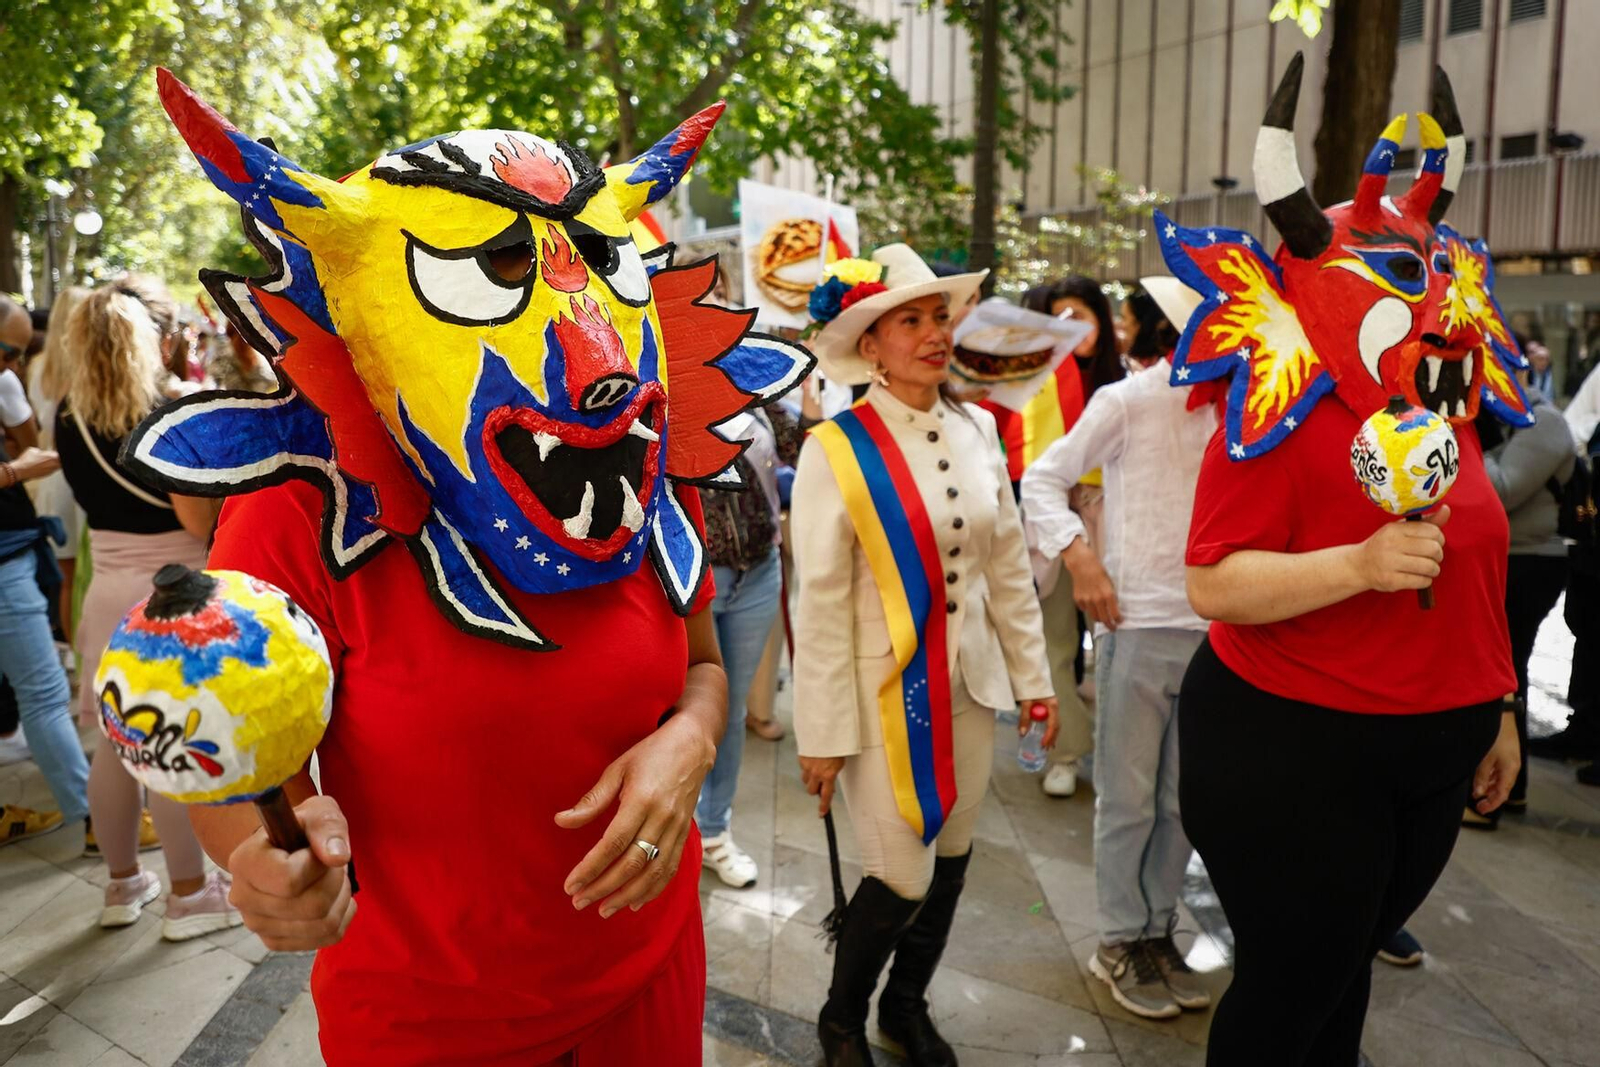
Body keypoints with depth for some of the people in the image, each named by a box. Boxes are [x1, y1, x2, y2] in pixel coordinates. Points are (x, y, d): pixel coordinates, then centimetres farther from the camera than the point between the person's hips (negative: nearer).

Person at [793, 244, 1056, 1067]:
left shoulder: (977, 432, 2)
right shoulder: (835, 449, -15)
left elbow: (1009, 568, 7)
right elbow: (820, 604, -13)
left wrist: (1033, 678, 8)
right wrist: (825, 733, -11)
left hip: (969, 687, 5)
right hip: (885, 693, -5)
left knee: (950, 865, 16)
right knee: (902, 879, 0)